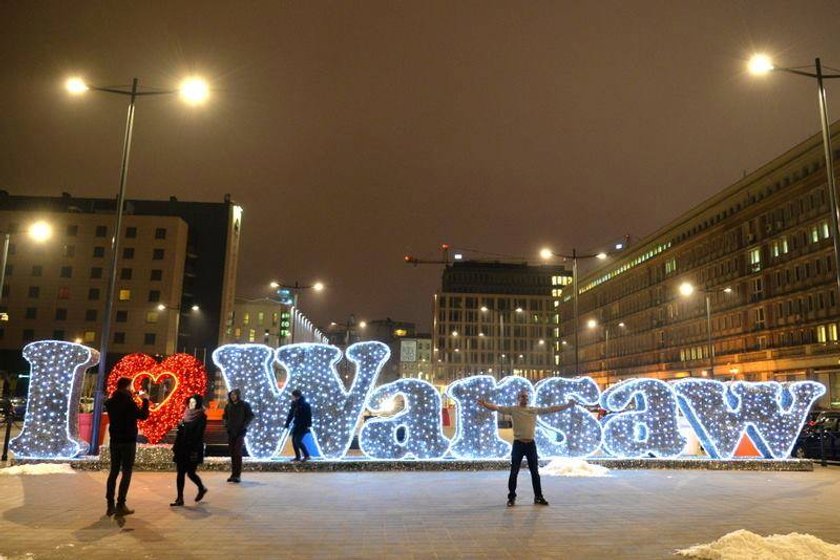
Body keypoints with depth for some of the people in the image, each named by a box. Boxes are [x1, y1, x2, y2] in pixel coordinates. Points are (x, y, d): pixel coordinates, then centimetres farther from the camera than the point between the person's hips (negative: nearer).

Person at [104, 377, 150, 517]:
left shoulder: (111, 402, 5)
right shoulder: (128, 402, -15)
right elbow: (143, 416, -10)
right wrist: (145, 401, 2)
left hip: (114, 441, 7)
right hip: (128, 441, -7)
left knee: (114, 471, 11)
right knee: (126, 473, -1)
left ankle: (110, 505, 10)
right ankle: (120, 505, -3)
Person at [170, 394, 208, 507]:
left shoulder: (201, 417, -9)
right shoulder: (186, 415, 11)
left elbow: (198, 435, -15)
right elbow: (180, 433, 13)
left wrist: (195, 451, -21)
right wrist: (176, 447, 9)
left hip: (192, 450, -6)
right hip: (182, 449, 6)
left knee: (190, 473, 1)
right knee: (180, 473, 5)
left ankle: (202, 488, 25)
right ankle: (180, 498, 11)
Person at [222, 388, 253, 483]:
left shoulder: (244, 405, -3)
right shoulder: (228, 406, 8)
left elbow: (250, 416, 0)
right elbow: (224, 416, 19)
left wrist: (244, 425, -10)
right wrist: (226, 424, 3)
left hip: (240, 432, -4)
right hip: (230, 432, 4)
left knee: (237, 452, -12)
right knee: (232, 453, 6)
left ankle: (237, 475, -9)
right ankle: (233, 474, 13)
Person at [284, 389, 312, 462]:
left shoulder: (305, 404, -19)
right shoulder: (294, 404, 4)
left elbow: (309, 415, -19)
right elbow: (291, 414, 12)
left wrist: (309, 425, -22)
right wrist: (287, 424, 13)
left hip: (303, 425, -8)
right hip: (297, 425, 8)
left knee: (298, 440, -13)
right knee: (293, 440, 6)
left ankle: (307, 456, -1)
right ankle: (297, 457, 17)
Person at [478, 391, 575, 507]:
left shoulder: (535, 409, 6)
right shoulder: (513, 409, -3)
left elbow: (551, 409, 8)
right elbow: (497, 408, -14)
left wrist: (568, 405, 5)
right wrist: (485, 404, -30)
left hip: (531, 444, 3)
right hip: (518, 444, -3)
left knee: (535, 472, 11)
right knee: (514, 472, 3)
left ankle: (538, 497, 23)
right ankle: (511, 498, 13)